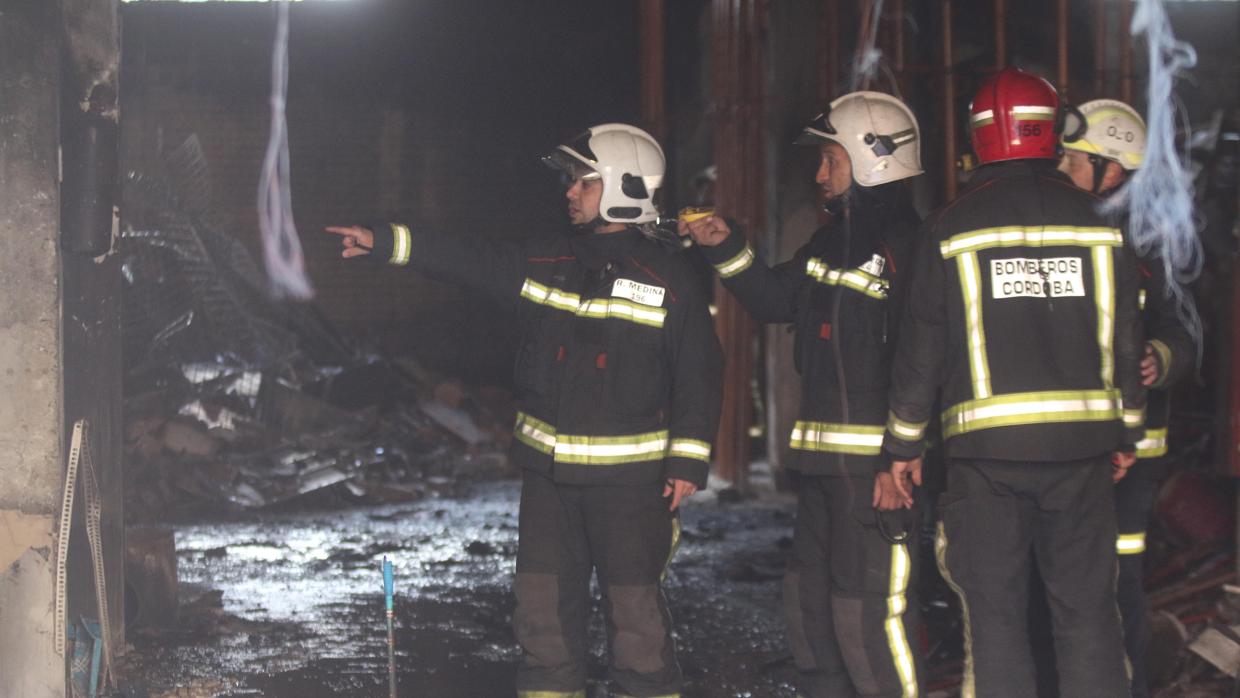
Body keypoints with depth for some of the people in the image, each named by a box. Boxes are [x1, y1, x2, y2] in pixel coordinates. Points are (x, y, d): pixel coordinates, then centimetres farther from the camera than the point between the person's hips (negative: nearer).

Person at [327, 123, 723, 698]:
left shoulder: (668, 277, -5)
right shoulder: (544, 263, 8)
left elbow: (699, 375, -6)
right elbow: (469, 262, 9)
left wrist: (688, 462, -10)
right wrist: (384, 243, 2)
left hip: (630, 475, -5)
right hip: (548, 468, 5)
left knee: (635, 609, -2)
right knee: (543, 607, 9)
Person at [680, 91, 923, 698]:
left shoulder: (907, 244, -14)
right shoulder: (832, 238, 16)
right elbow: (776, 300, 27)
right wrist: (727, 249, 13)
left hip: (874, 464, -10)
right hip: (821, 459, 10)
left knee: (867, 609, -10)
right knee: (809, 600, 17)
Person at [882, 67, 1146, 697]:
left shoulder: (952, 227, -2)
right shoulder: (1096, 220, 3)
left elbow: (921, 345, -1)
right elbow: (1124, 337, 8)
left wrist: (904, 441, 8)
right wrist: (1127, 432, 18)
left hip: (986, 445, -2)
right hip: (1082, 442, 2)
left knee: (994, 613, 3)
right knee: (1087, 610, 7)